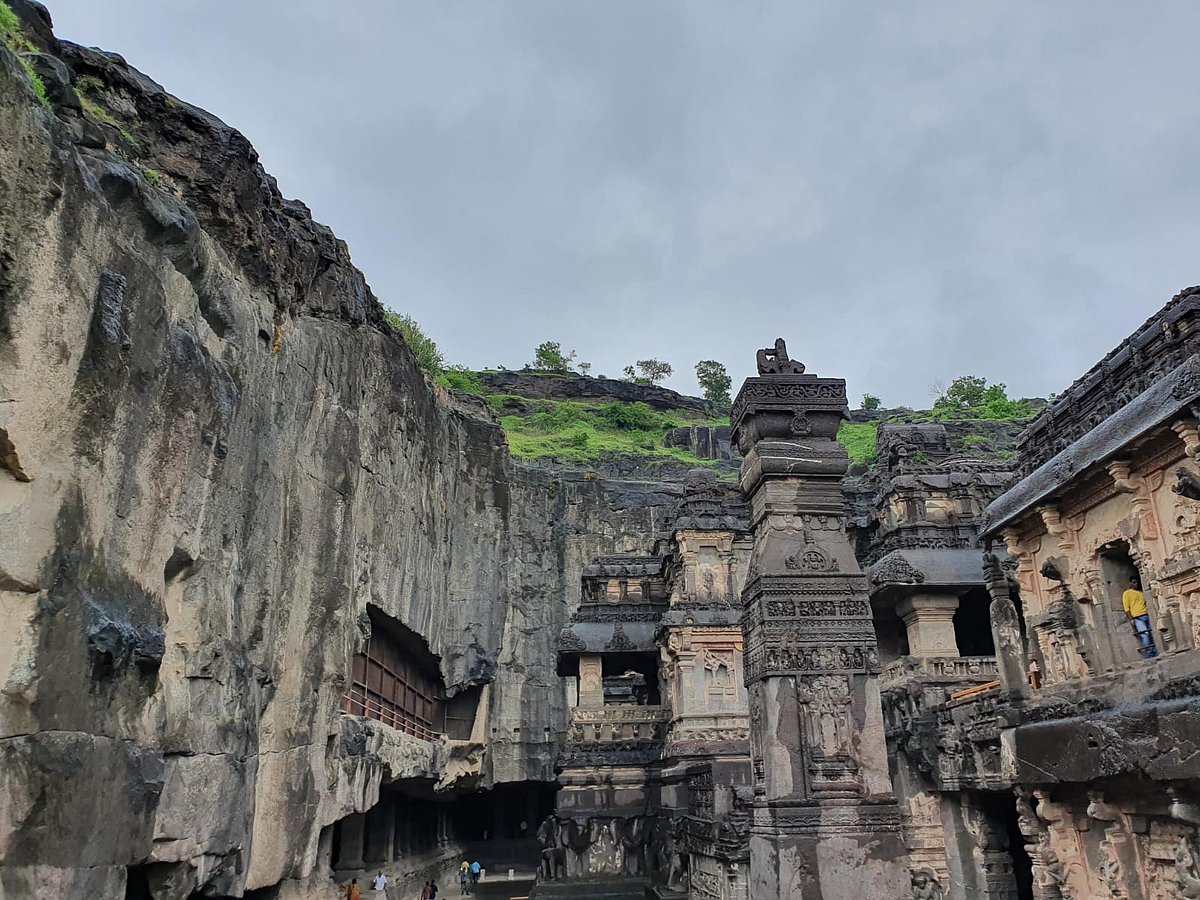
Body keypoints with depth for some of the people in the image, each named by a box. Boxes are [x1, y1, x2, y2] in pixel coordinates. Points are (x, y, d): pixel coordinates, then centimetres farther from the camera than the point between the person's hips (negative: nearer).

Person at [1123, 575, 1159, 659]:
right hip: (1137, 618, -5)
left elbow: (1146, 604, 22)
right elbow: (1126, 608, -2)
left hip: (1147, 616, 5)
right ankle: (1149, 655, -14)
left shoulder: (1141, 593, 21)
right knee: (1145, 635, -17)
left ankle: (1156, 654, 3)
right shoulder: (1127, 593, 6)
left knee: (1152, 636, -1)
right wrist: (1131, 619, -11)